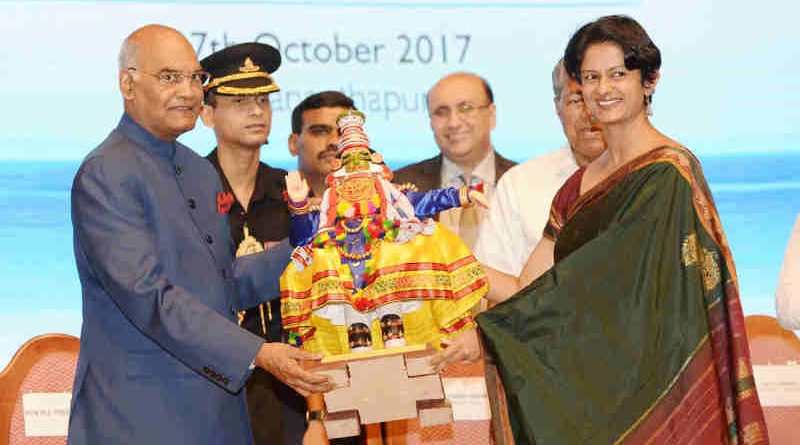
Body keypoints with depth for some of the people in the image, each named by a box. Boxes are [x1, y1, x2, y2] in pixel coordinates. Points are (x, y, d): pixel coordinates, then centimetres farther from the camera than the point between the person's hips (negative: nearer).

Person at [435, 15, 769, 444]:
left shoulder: (666, 175, -11)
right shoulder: (579, 185, 13)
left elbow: (597, 282, -16)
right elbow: (529, 289, 9)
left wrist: (488, 330, -17)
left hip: (652, 389, -6)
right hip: (595, 386, 6)